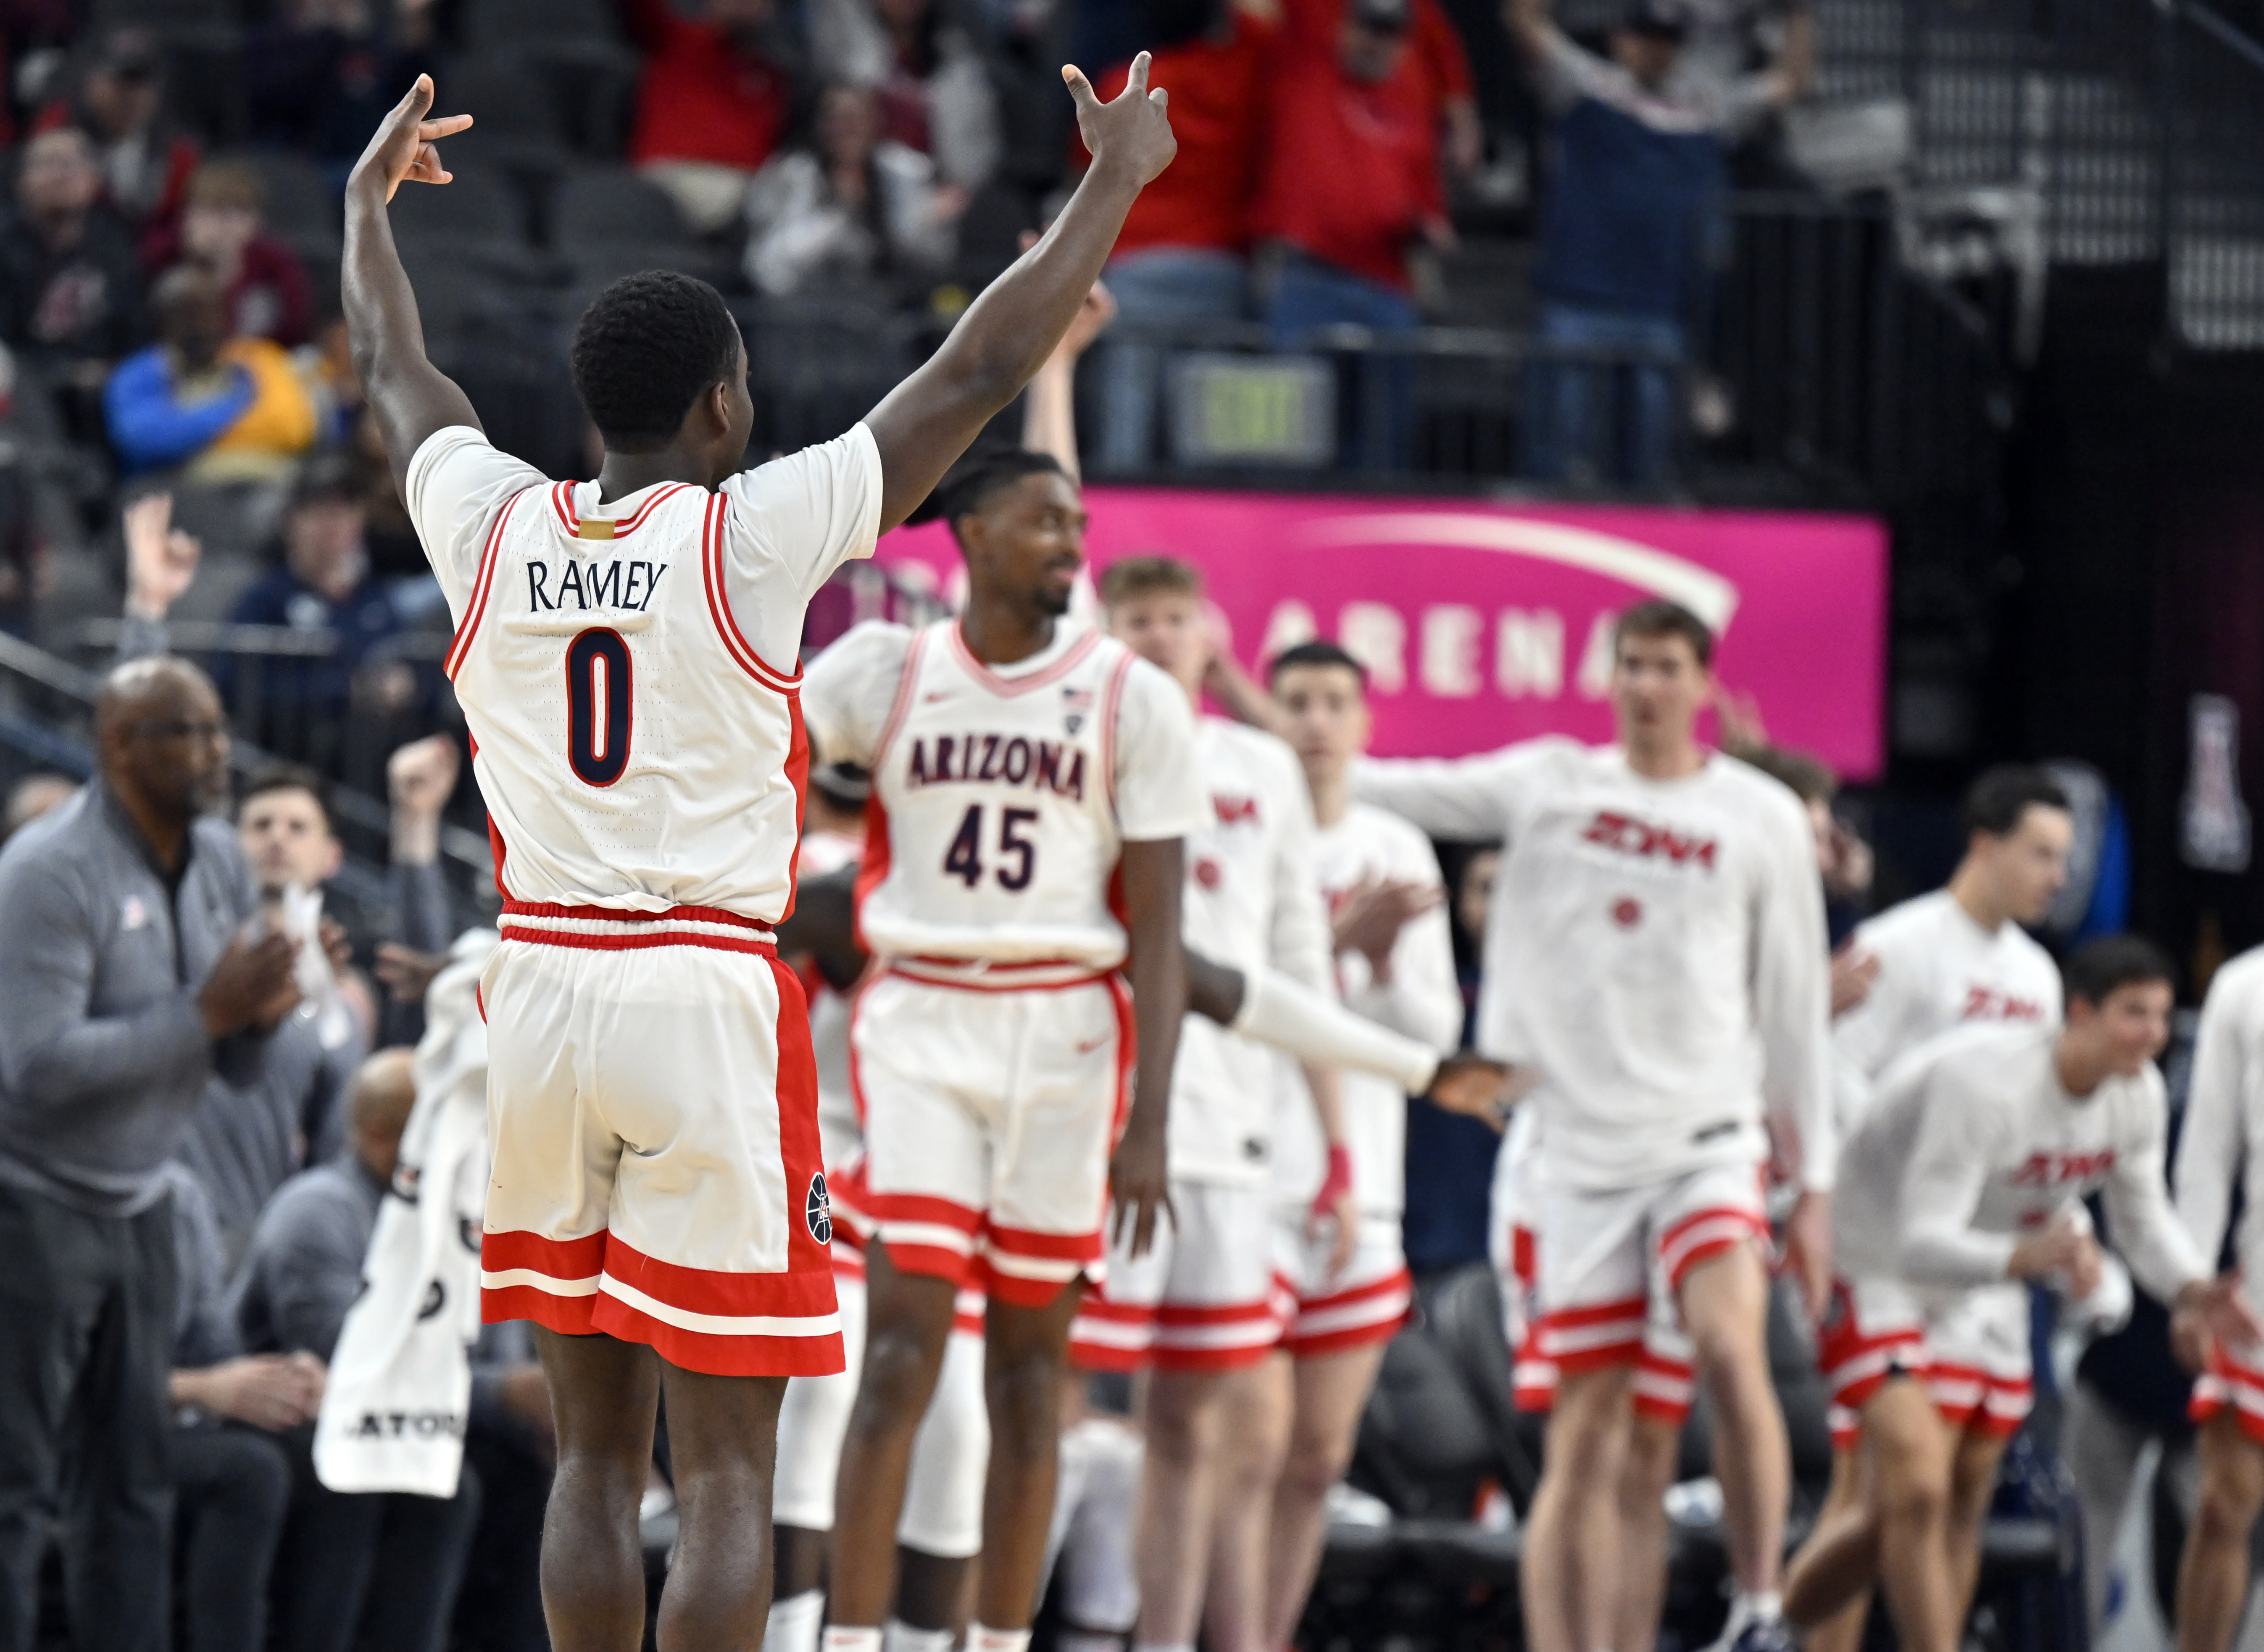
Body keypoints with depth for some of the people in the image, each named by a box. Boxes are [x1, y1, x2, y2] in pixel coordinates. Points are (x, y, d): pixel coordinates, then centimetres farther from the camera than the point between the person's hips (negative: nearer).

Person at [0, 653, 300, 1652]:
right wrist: (204, 1011, -26)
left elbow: (234, 1069, 10)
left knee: (132, 1482, 9)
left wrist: (260, 1017, -13)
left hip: (135, 1206, 8)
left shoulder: (220, 865, 5)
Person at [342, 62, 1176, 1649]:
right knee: (726, 1476, -2)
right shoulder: (758, 535, -7)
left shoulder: (494, 531, 4)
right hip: (712, 1004, -5)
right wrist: (1116, 178, 9)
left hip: (542, 989, 5)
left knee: (595, 1450, 12)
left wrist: (372, 198, 43)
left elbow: (394, 369, 24)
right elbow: (981, 369, -3)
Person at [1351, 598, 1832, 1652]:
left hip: (1709, 1140, -1)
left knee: (1731, 1347, -27)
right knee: (1583, 1451, 0)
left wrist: (1813, 1182, 8)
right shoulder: (1548, 785, 8)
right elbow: (1374, 790, 9)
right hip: (1583, 1156, 1)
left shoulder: (1762, 818, 6)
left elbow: (1794, 1011, 9)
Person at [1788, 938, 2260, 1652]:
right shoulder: (1982, 1083, -34)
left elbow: (2143, 1218, 8)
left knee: (1961, 1511, 9)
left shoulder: (2139, 1097, -10)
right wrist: (2024, 1257, -55)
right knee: (1919, 1494, -22)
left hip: (1983, 1299, 8)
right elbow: (1923, 1242, -37)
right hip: (1879, 1275, -8)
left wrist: (2191, 1292, -12)